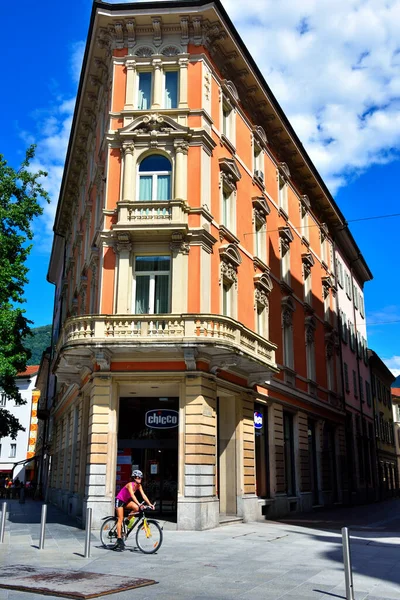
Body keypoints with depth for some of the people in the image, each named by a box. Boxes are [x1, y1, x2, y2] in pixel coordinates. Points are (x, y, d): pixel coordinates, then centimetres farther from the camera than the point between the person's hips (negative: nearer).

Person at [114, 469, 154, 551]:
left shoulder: (139, 486, -7)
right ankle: (119, 538, -8)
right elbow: (132, 495, -40)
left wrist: (150, 504, -22)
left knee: (136, 508, -21)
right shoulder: (130, 485, -28)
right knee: (120, 519, -11)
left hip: (126, 501, 7)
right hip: (119, 500, -7)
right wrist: (139, 504, -51)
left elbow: (143, 495, -11)